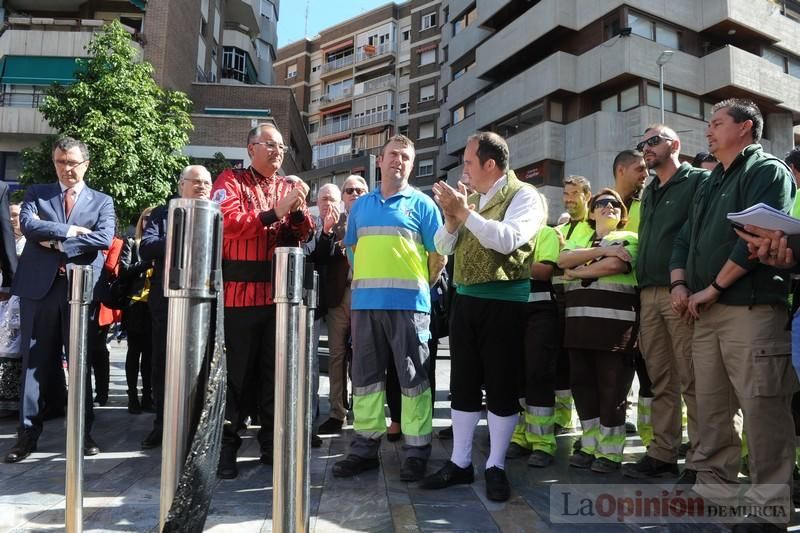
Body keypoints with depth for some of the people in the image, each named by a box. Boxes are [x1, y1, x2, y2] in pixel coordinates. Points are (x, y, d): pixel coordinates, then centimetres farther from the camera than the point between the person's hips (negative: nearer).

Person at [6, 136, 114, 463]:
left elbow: (104, 239, -9)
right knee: (35, 361, 5)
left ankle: (83, 432, 15)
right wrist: (70, 230, -11)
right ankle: (28, 433, 14)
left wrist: (56, 242, -9)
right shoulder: (36, 193, 12)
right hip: (39, 286, 1)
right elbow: (28, 224, -8)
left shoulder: (102, 201, 9)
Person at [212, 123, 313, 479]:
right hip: (241, 291, -4)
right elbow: (228, 222, -16)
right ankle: (228, 444, 13)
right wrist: (273, 213, -20)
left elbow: (305, 235, 8)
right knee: (238, 369, 2)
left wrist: (298, 210, -11)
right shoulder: (230, 180, 1)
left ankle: (271, 442, 22)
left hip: (280, 292, 4)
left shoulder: (289, 186, 14)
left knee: (274, 369, 11)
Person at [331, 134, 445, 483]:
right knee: (365, 376, 9)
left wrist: (421, 287, 7)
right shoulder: (361, 205, 16)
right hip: (365, 303, 4)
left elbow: (438, 255, 4)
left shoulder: (422, 204, 3)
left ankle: (416, 451, 10)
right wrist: (363, 282, 14)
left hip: (408, 304, -4)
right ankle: (365, 447, 20)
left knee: (412, 378, 0)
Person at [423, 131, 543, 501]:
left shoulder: (523, 196, -5)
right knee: (462, 383, 10)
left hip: (504, 302, -6)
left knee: (502, 385, 3)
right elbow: (443, 247, 11)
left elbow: (507, 239, -23)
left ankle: (496, 466, 16)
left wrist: (464, 212, -20)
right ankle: (460, 462, 21)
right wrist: (452, 218, -7)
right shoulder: (469, 198, 14)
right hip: (465, 300, 6)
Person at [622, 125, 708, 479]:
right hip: (649, 294, 7)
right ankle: (662, 453, 16)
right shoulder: (649, 193, 24)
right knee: (660, 381, 10)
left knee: (692, 381, -3)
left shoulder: (698, 181, 1)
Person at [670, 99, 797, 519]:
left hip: (751, 308, -8)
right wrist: (679, 284, 4)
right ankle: (711, 480, 20)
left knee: (760, 405, -6)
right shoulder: (710, 183, 23)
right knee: (710, 404, 10)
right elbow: (686, 237, 22)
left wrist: (711, 288, -12)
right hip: (705, 310, 8)